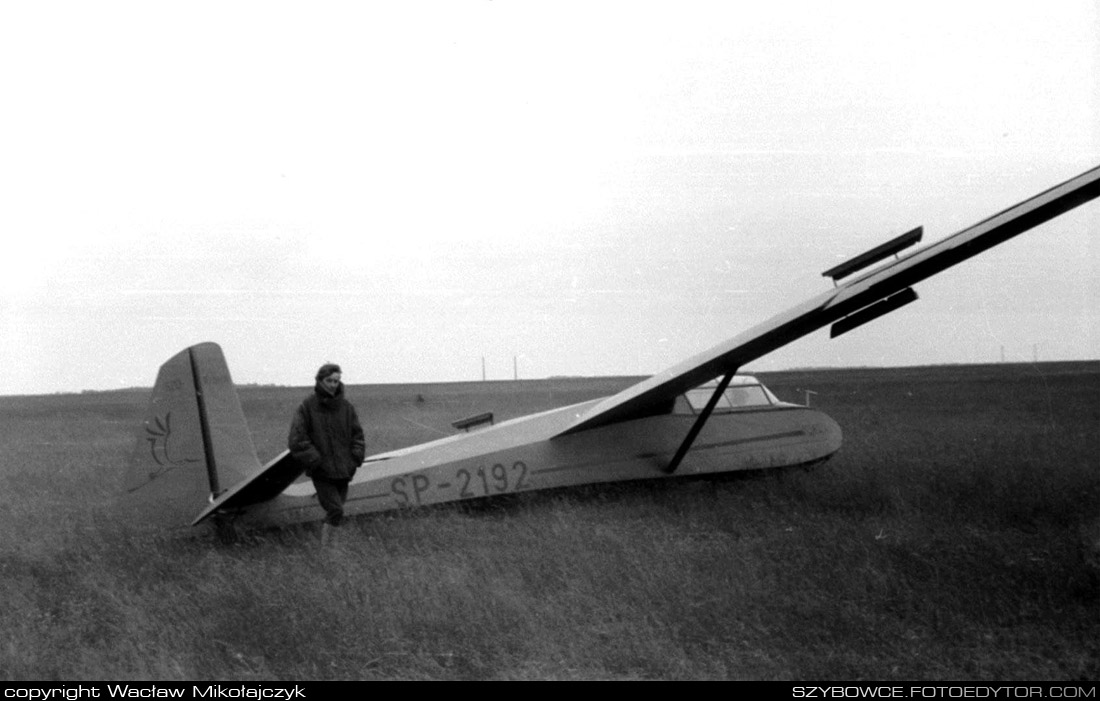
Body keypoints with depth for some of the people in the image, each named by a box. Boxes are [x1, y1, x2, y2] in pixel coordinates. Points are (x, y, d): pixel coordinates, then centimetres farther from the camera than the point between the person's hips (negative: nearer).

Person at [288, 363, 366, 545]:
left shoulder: (346, 407, 6)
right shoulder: (307, 407, -6)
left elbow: (357, 435, 13)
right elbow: (296, 440, -8)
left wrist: (355, 460, 0)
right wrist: (315, 461, -13)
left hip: (343, 471, 4)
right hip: (321, 472, -4)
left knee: (333, 512, 10)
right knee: (335, 511, -13)